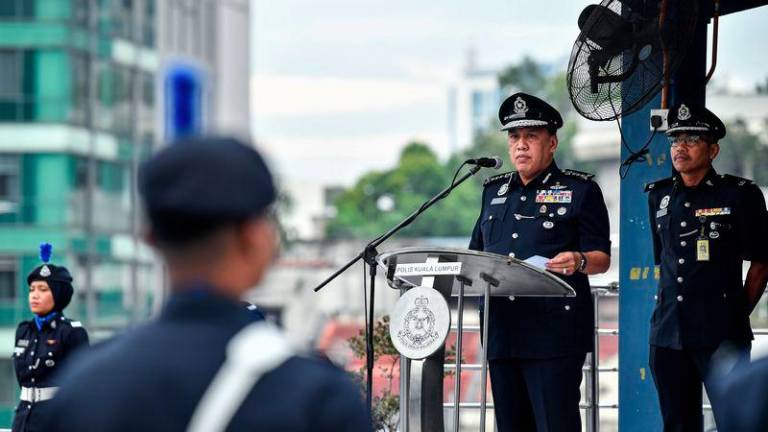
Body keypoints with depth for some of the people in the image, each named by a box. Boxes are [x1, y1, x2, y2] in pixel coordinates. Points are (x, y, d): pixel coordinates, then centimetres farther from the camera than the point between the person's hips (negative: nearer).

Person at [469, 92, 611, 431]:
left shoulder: (580, 190, 4)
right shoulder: (494, 191, 20)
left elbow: (602, 259, -1)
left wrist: (579, 261, -23)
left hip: (554, 333, -6)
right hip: (502, 332, 6)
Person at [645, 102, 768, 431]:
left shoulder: (740, 195, -3)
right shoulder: (659, 196, 12)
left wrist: (738, 314, 2)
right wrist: (671, 307, 16)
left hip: (721, 337, -5)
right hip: (668, 335, 5)